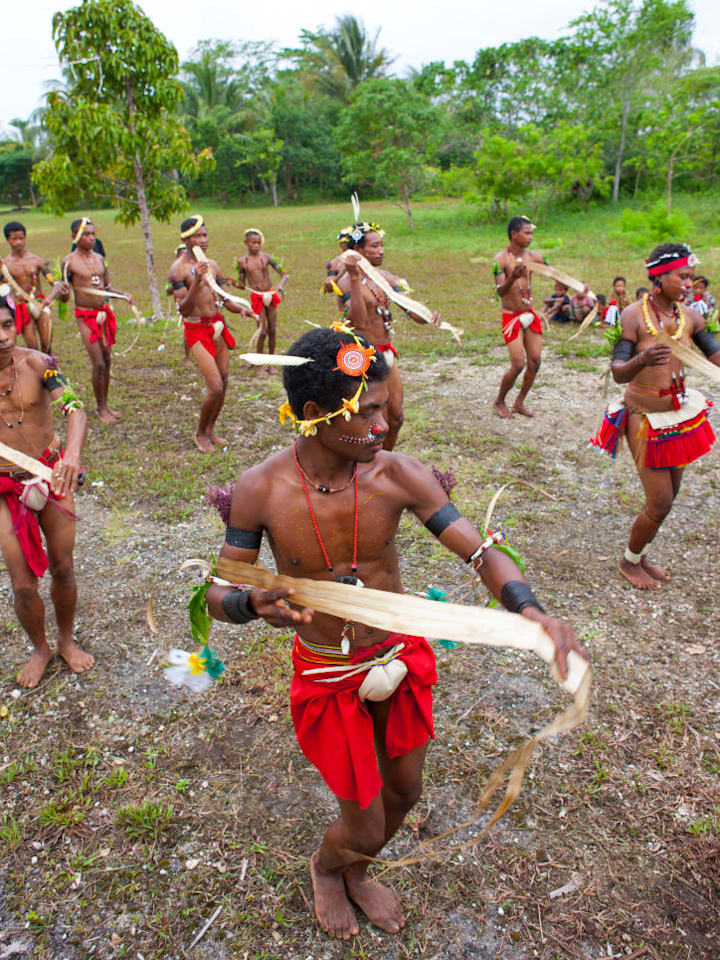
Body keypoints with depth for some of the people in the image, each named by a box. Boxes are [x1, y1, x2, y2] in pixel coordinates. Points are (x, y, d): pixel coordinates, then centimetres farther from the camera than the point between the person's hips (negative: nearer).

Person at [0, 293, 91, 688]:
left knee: (62, 569, 10)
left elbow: (74, 406, -25)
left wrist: (72, 454, -44)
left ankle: (66, 640, 37)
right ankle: (40, 649, 31)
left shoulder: (36, 363, -13)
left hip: (52, 474, 0)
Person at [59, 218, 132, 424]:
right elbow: (64, 296, -4)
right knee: (98, 363, -8)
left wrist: (124, 294, -2)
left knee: (106, 361, 9)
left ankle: (105, 405, 22)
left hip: (104, 312, 6)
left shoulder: (99, 258, 8)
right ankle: (100, 409, 7)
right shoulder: (69, 261, -8)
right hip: (85, 316, -5)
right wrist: (63, 292, -27)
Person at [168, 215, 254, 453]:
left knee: (224, 382, 8)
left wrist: (241, 310, -3)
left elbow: (223, 297, 17)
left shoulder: (212, 264, 10)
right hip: (197, 330, -7)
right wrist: (196, 281, -30)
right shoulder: (178, 269, -11)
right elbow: (184, 310, -19)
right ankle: (200, 433, 11)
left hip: (218, 325, 7)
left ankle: (210, 429, 26)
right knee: (215, 387, -12)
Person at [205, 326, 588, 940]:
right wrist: (254, 604, -36)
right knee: (364, 828, 10)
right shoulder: (261, 490, -22)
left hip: (401, 654, 3)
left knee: (404, 792, 23)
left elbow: (483, 553, -19)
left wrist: (533, 613, -38)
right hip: (330, 676, -3)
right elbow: (219, 593, -12)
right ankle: (326, 867, 51)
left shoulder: (398, 475, -19)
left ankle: (356, 874, 59)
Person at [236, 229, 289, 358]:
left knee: (272, 330, 5)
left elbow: (285, 274, -2)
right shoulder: (242, 261, 0)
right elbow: (242, 284, 7)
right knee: (262, 332, -6)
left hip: (271, 295, 2)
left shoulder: (266, 257, 0)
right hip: (256, 297, -2)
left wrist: (280, 285, -21)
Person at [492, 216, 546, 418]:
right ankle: (499, 402, 14)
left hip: (531, 315, 6)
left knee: (535, 362, 3)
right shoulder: (501, 259, -11)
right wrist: (512, 278, -39)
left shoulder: (532, 257, 3)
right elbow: (500, 291, -20)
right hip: (512, 317, -6)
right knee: (518, 365, -9)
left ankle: (519, 403, 19)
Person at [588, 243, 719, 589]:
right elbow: (617, 373, -23)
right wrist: (642, 360, -42)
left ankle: (641, 555, 35)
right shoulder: (633, 315, -16)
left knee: (670, 493, 14)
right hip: (647, 418, -6)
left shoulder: (689, 317, 0)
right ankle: (629, 562, 23)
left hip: (681, 413, 6)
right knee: (659, 503, -2)